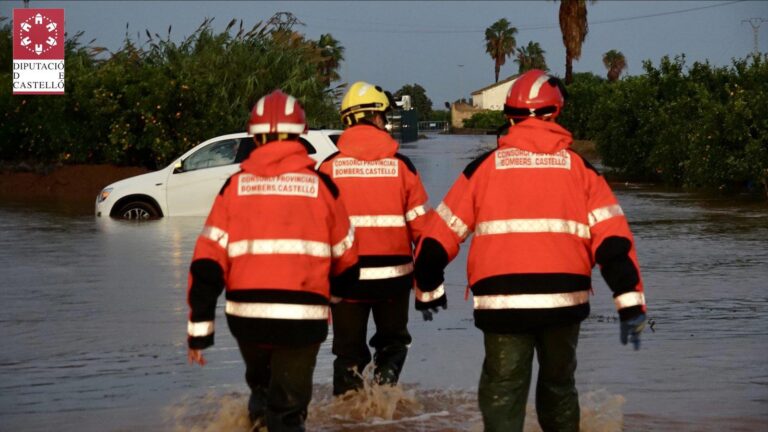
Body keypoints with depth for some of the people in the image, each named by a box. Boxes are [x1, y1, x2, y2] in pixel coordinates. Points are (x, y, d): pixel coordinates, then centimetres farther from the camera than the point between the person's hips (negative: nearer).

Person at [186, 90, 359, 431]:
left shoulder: (235, 186, 3)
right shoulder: (320, 185, 2)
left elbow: (207, 263, -2)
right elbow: (346, 257, 12)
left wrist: (199, 329, 3)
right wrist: (337, 291, 33)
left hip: (246, 314, 2)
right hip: (303, 315, -1)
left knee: (261, 382, 30)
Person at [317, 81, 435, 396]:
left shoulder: (329, 167, -3)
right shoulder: (401, 166, -2)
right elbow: (421, 225, -1)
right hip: (393, 273, 0)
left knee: (348, 350, 12)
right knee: (392, 342, 19)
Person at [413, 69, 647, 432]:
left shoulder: (484, 167, 5)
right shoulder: (579, 168, 6)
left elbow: (440, 236, 9)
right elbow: (612, 241, -2)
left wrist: (429, 288, 24)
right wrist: (630, 305, -1)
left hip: (501, 303, -1)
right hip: (563, 300, 1)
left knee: (503, 392, 3)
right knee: (558, 385, 21)